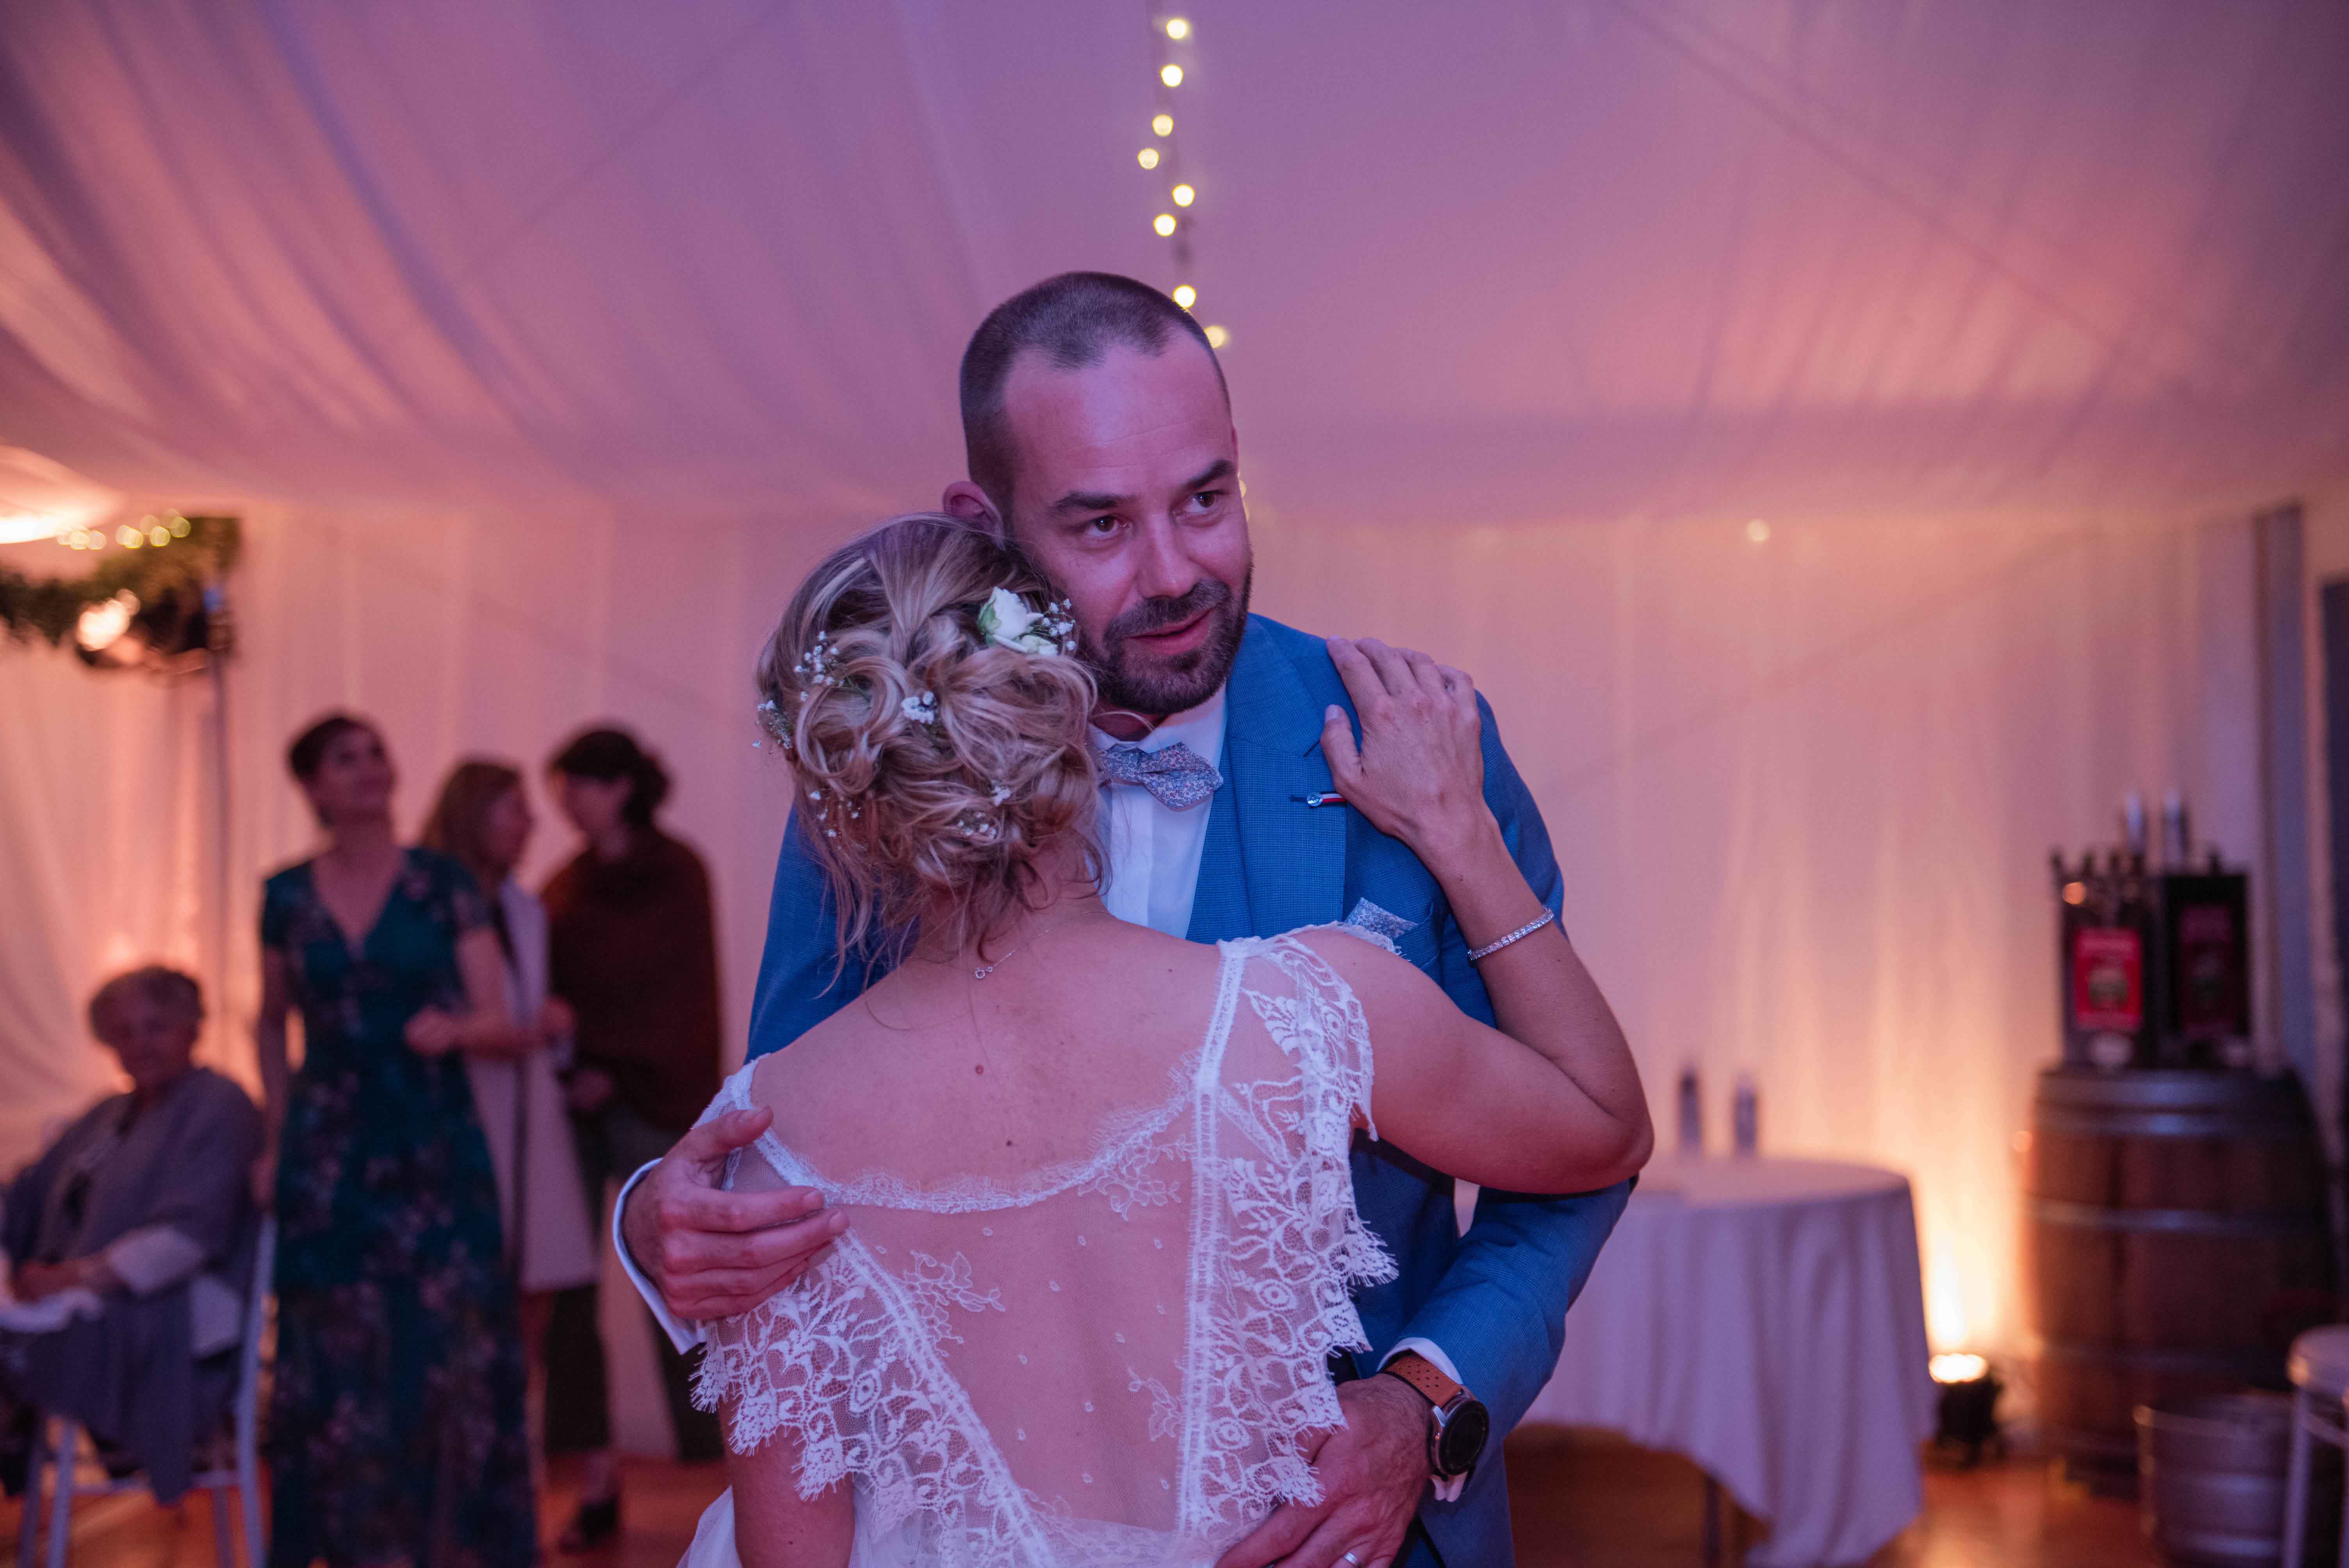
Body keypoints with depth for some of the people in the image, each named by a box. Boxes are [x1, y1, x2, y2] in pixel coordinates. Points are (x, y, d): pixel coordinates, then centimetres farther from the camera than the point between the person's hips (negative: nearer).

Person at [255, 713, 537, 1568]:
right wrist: (279, 1135, 11)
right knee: (336, 1358, 2)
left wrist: (457, 1027, -25)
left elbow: (504, 1025, -4)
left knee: (453, 1348, -4)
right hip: (330, 1160, 2)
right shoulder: (287, 896, 6)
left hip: (435, 1151, -1)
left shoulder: (445, 885, 0)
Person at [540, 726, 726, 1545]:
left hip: (653, 1100, -5)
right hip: (573, 1100, 5)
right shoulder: (566, 885, 14)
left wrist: (619, 1069, -13)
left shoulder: (675, 872, -1)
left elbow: (686, 990, -7)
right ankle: (597, 1482, 5)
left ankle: (734, 1456, 4)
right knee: (568, 1288, 0)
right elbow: (549, 990, 14)